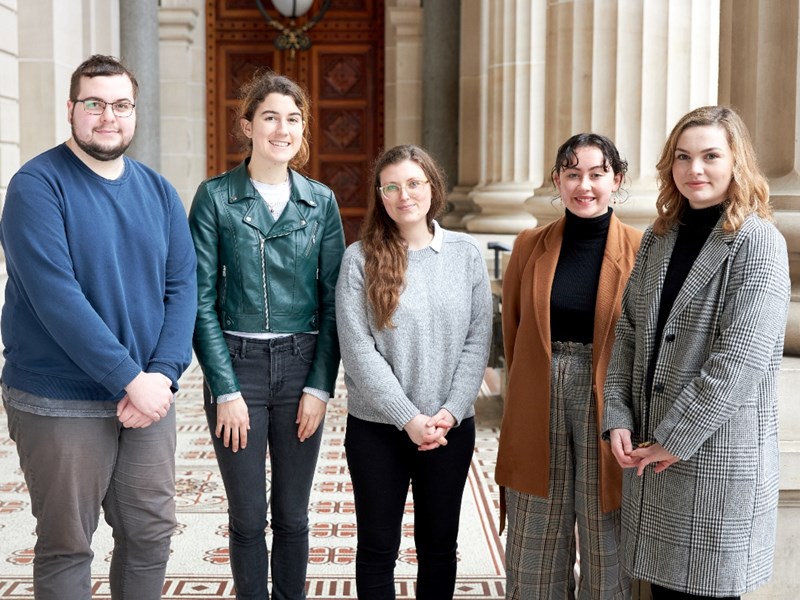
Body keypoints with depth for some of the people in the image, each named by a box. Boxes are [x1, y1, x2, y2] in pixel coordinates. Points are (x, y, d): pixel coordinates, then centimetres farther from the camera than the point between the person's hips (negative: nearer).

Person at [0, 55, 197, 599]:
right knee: (66, 546, 8)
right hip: (60, 404, -4)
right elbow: (56, 297, -19)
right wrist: (132, 379, -20)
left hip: (150, 395, 5)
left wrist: (163, 374, -12)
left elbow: (183, 288, 3)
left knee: (152, 533, 13)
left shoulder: (158, 191, 7)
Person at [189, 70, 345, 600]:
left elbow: (332, 301, 4)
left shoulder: (321, 201, 4)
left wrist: (320, 386, -3)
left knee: (292, 514, 11)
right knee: (248, 516, 7)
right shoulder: (215, 197, -3)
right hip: (236, 363, -2)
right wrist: (226, 389, -10)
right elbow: (202, 301, -5)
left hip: (302, 365, 2)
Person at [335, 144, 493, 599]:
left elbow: (477, 341, 0)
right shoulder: (361, 258, -5)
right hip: (377, 426, -2)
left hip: (451, 426, 2)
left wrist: (450, 412, -10)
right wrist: (408, 418, -15)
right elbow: (358, 350, -10)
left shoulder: (467, 254, 1)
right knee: (378, 548, 10)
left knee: (439, 545, 15)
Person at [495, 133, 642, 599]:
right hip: (539, 409, 2)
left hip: (608, 408, -2)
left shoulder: (641, 250, -4)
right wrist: (526, 393, 7)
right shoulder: (530, 246, 4)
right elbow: (513, 332, 10)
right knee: (535, 545, 12)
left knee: (607, 544, 10)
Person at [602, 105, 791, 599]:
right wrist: (618, 418, -3)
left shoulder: (758, 243, -10)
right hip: (650, 451, 6)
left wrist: (675, 439, -16)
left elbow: (741, 359, -18)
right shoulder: (659, 239, 9)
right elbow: (629, 331, 9)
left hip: (720, 456, -5)